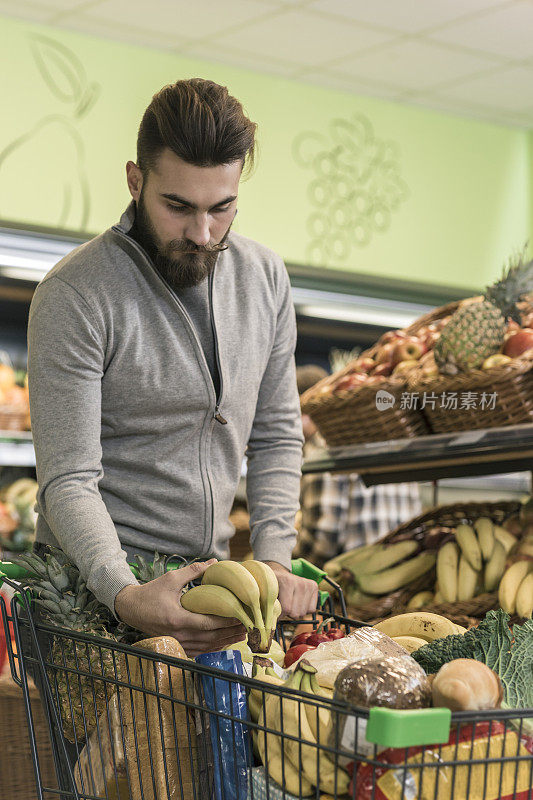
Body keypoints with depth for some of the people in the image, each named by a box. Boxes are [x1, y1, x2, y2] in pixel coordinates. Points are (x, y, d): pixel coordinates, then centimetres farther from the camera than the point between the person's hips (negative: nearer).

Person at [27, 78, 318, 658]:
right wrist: (125, 595, -31)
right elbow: (69, 480, -15)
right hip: (94, 588, -5)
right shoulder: (74, 295, -14)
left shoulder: (264, 277, 5)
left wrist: (273, 559, -4)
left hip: (209, 573, 5)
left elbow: (277, 435, 11)